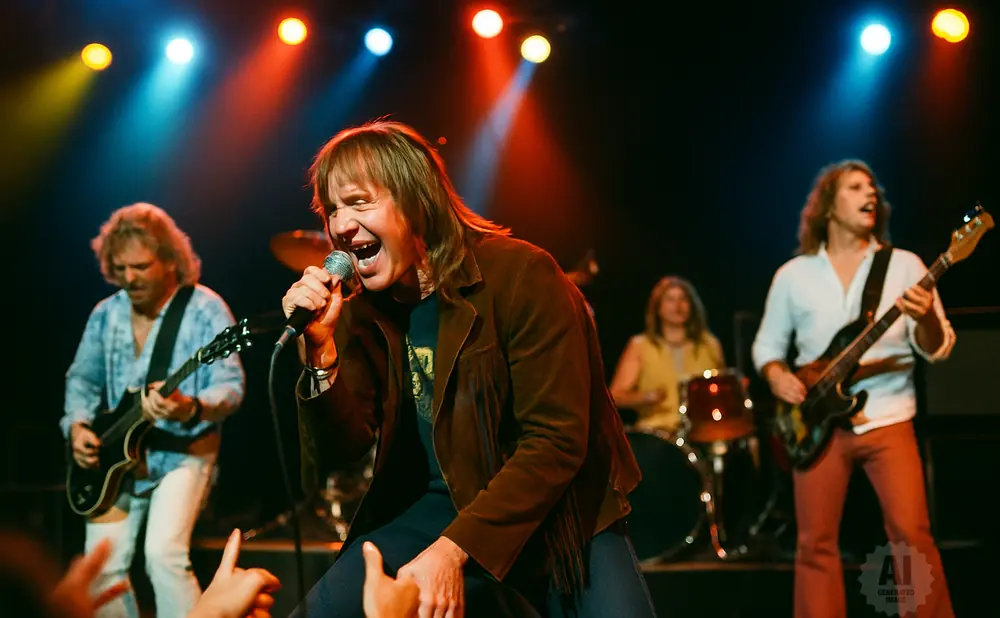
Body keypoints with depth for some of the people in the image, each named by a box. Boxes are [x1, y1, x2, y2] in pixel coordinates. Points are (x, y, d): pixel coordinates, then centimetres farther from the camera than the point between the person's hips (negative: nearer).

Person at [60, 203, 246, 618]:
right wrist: (78, 425, -4)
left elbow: (230, 387, -19)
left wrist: (191, 409, -40)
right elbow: (82, 378, 16)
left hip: (183, 452, -5)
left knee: (164, 553, -24)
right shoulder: (105, 314, 5)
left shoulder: (205, 310, -12)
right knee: (104, 567, 0)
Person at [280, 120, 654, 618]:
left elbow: (557, 442, -21)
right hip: (437, 507, 4)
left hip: (558, 511, -4)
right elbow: (341, 451, -7)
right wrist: (320, 352, -23)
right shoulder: (361, 307, -1)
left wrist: (453, 550, -26)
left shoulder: (520, 277, -17)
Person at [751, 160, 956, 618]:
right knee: (816, 542, 1)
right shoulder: (793, 275, 6)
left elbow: (937, 349, -1)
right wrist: (776, 375, -6)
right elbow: (767, 343, 15)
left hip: (887, 420, -1)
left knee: (910, 533, -12)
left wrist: (925, 318, -23)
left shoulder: (904, 266, 3)